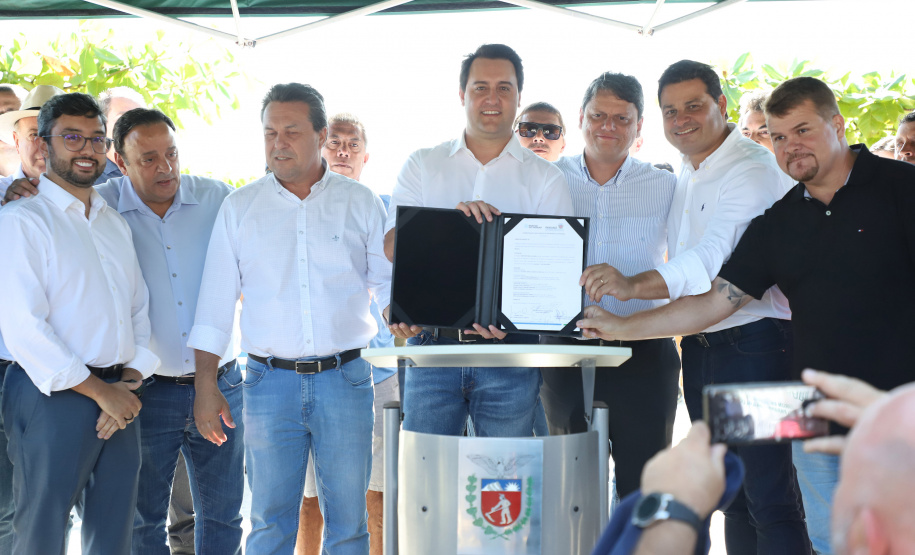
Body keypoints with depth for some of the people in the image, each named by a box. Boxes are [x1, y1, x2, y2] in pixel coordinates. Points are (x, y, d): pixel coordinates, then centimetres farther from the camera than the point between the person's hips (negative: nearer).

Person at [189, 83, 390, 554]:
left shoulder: (360, 203, 5)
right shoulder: (240, 207, 6)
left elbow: (386, 282, 7)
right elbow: (215, 303, 6)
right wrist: (205, 386, 2)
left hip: (345, 378, 0)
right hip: (270, 381, 0)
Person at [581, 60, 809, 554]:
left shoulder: (752, 169, -14)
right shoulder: (684, 175, 15)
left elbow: (715, 254, -30)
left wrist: (634, 285, -43)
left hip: (752, 341, -9)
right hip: (698, 346, 9)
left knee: (769, 498, -6)